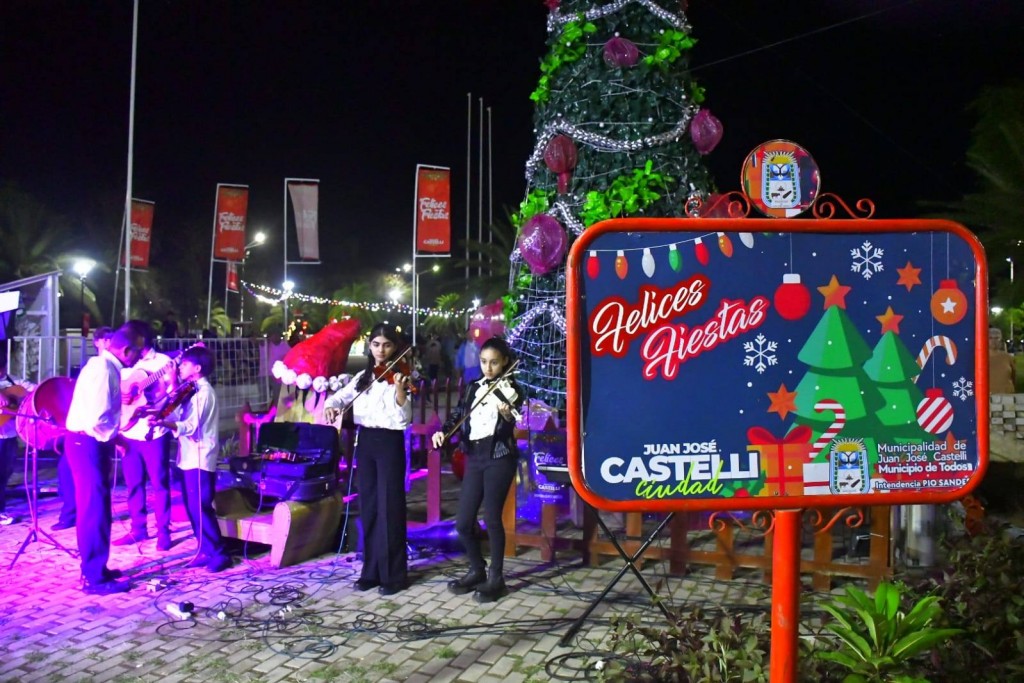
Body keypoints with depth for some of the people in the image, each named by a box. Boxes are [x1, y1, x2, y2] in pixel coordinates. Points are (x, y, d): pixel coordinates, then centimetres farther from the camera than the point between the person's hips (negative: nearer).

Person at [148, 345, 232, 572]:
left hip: (199, 459, -10)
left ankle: (219, 553, -3)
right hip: (189, 458, 10)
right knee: (193, 507, 11)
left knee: (200, 507, -9)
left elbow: (191, 426, -21)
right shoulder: (193, 391, 16)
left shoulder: (204, 392, -12)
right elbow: (185, 422, 9)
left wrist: (163, 423, -34)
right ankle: (206, 551, 18)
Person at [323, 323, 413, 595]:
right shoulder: (362, 377, 12)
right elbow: (340, 396, 11)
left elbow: (404, 418, -17)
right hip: (365, 442, 6)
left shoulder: (399, 375, -7)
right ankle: (372, 570, 19)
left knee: (389, 508, -4)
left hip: (390, 443, -6)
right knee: (368, 508, 10)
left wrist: (399, 389, -34)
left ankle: (395, 574, 4)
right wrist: (331, 406, -12)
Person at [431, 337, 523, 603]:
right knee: (463, 522, 5)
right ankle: (477, 570, 25)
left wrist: (506, 415, -37)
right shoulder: (474, 388, 12)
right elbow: (458, 414, 9)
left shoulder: (511, 390, -4)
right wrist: (443, 431, -11)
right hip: (474, 458, 5)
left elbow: (507, 430, -15)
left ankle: (496, 578, 11)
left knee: (492, 519, -3)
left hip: (499, 459, -5)